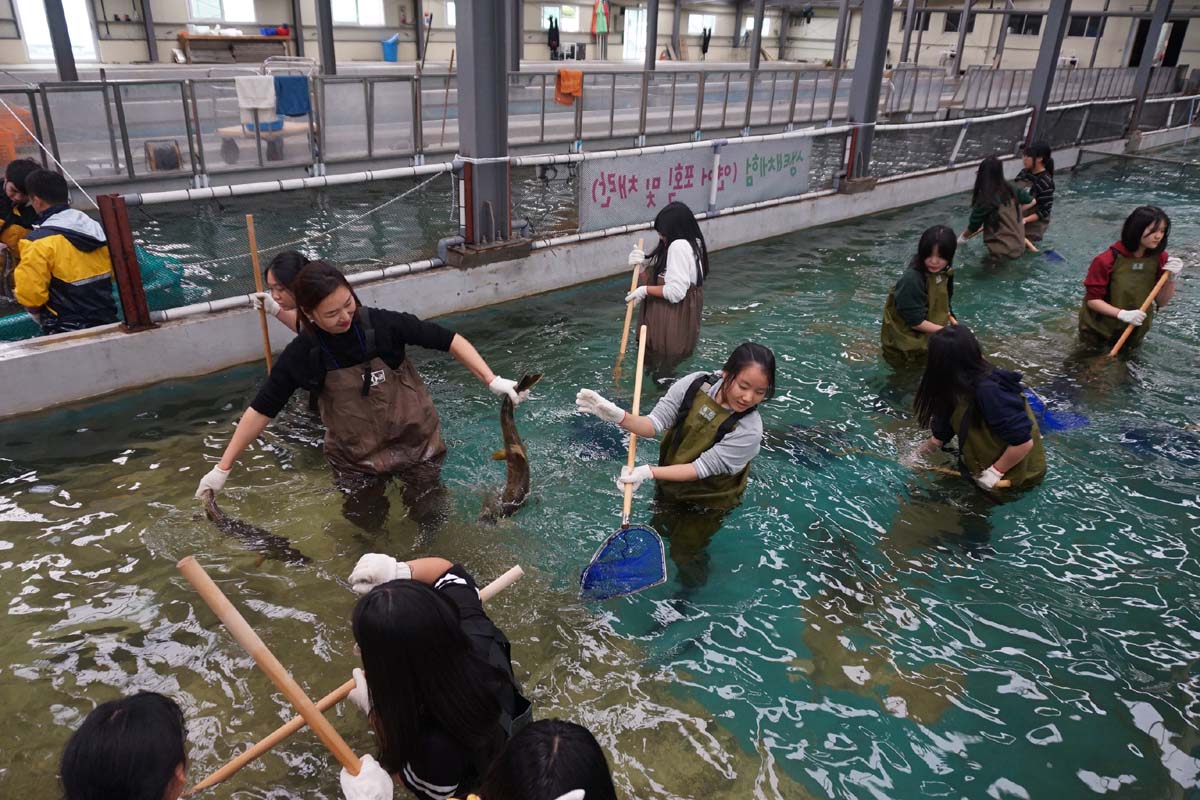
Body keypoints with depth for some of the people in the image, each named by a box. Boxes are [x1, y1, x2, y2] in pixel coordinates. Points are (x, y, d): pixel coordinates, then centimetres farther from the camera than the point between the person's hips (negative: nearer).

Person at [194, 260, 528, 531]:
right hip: (355, 456, 1)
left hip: (414, 439, -1)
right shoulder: (302, 354, -16)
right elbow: (261, 409, -8)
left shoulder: (382, 324, -22)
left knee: (429, 517, 14)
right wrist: (223, 467, -7)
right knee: (365, 524, 18)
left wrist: (492, 380, -23)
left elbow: (449, 340, -15)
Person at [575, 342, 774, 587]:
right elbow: (654, 424, -23)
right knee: (659, 529, 27)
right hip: (669, 487, 4)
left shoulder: (748, 430, -33)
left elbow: (701, 468, -29)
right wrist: (618, 416, -42)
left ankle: (694, 592, 45)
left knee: (685, 554, 14)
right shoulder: (693, 384, -25)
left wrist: (650, 472, -37)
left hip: (708, 500, -4)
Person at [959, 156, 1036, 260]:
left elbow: (973, 228, -3)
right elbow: (1031, 201, 16)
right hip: (1019, 247, 5)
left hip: (1003, 251, -5)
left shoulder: (984, 201, -15)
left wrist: (963, 237, 16)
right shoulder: (1012, 190, -1)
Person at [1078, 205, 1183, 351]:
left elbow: (1162, 302, -5)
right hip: (1100, 332, -4)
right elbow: (1092, 299, -19)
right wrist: (1122, 314, -30)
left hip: (1136, 332, 4)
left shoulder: (1160, 258, -10)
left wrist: (1171, 278, -21)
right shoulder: (1107, 260, -23)